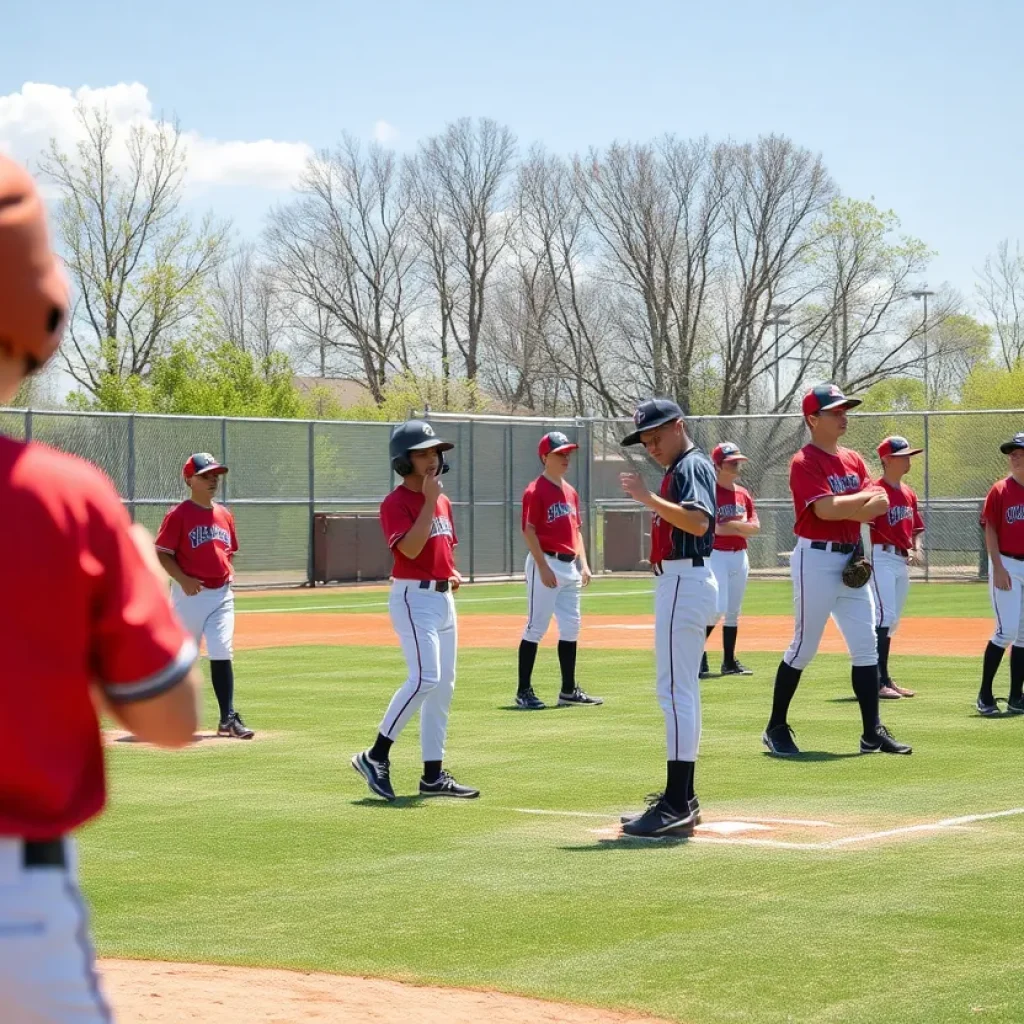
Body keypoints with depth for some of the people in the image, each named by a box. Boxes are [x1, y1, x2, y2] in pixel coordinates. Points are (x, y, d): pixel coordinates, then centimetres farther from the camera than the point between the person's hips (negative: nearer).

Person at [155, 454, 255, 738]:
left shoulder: (224, 515, 12)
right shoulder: (179, 515, -7)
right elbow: (162, 553, -9)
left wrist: (228, 573, 7)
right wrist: (183, 580, -20)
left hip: (222, 594, 4)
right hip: (190, 594, -4)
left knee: (222, 654, -6)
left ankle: (228, 719, -8)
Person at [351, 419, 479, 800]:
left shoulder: (442, 500, 14)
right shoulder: (396, 503, -11)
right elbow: (410, 548, -25)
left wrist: (453, 572, 5)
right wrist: (429, 501, -20)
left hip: (444, 598, 9)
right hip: (413, 597, -9)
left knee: (443, 686, 8)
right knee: (425, 678, -20)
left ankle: (433, 776, 13)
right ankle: (376, 756, -12)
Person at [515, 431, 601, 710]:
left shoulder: (570, 492, 15)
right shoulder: (536, 490, -10)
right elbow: (529, 531, -15)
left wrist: (583, 564, 10)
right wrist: (543, 568, -20)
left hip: (569, 565, 8)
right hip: (546, 563, -8)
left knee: (571, 627, 10)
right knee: (536, 627, -6)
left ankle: (569, 690, 17)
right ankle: (524, 692, -2)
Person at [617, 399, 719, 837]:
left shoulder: (691, 466, -12)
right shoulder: (679, 468, 19)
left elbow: (699, 521, -29)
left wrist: (647, 497, -27)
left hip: (684, 582, -11)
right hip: (679, 582, 11)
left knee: (675, 691, -13)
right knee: (682, 691, 14)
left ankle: (677, 806, -16)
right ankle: (682, 799, 20)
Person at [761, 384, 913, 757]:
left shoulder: (853, 460, 13)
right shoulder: (805, 462, -10)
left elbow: (880, 506, 3)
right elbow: (826, 509, -23)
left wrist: (842, 508, -14)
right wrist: (864, 498, -9)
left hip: (851, 560, 7)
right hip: (816, 558, -7)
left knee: (866, 647, 3)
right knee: (804, 647, -2)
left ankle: (872, 732, 5)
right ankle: (776, 728, 10)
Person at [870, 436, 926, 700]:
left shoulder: (908, 494, 16)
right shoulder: (877, 491, -11)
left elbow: (917, 529, 22)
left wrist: (916, 549, 2)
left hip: (903, 562, 9)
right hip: (882, 558, -9)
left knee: (892, 621, 12)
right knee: (885, 616, -16)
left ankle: (884, 679, 19)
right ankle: (877, 681, -16)